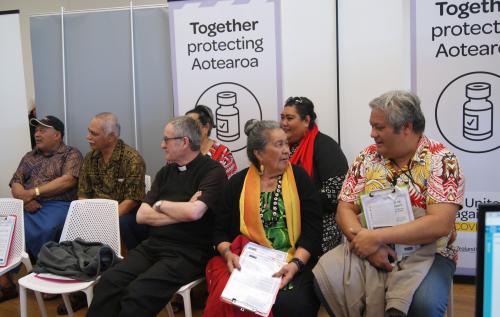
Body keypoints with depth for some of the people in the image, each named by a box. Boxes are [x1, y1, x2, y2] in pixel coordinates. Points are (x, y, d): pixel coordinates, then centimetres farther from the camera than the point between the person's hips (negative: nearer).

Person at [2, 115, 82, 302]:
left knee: (42, 231, -36)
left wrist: (33, 192, -11)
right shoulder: (29, 157, 24)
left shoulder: (71, 154, 6)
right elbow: (15, 184, 14)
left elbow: (68, 181, -9)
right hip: (28, 206, 5)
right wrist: (25, 198, -9)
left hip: (57, 205, -5)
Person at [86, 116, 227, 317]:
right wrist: (180, 213, -7)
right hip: (153, 245, 6)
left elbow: (193, 212, -22)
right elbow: (141, 215, 7)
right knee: (108, 282, -18)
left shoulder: (212, 171, -6)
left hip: (188, 252, -6)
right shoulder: (165, 172, 15)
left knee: (137, 293, -27)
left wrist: (160, 204, -3)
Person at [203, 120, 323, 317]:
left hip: (293, 261, 0)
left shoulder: (299, 177, 6)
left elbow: (312, 228, -1)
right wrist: (228, 254, -13)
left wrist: (297, 263, -16)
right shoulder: (237, 183, 9)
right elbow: (220, 230, 8)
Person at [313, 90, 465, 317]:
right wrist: (366, 242, -16)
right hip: (369, 248, 4)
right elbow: (345, 209, 3)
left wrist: (376, 237, -21)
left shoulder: (441, 160, -8)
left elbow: (440, 224, -18)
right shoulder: (367, 157, 5)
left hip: (424, 253, -4)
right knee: (324, 279, -20)